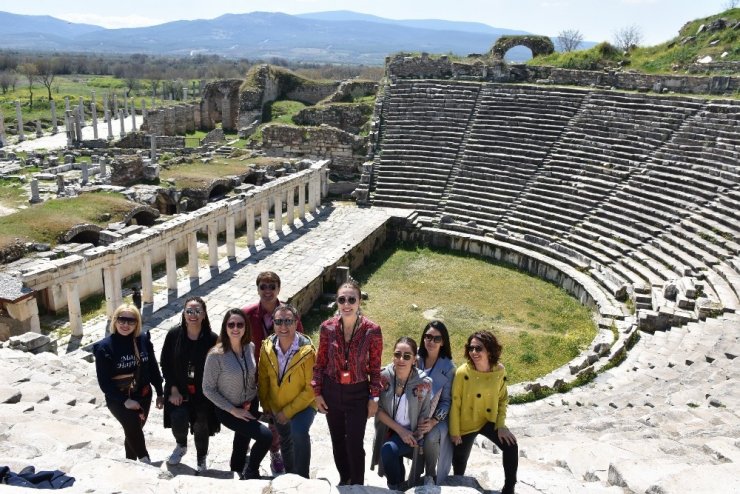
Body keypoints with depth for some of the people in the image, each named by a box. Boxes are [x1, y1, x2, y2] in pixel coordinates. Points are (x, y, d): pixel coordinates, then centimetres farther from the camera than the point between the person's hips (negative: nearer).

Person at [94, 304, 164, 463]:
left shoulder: (143, 339, -7)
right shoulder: (104, 347, -15)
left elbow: (153, 368, 4)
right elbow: (104, 382, -13)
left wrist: (160, 393, 7)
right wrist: (124, 401, -18)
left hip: (143, 395, 4)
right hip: (118, 399, -4)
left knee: (134, 430, 17)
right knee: (133, 427, -24)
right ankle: (144, 460, -5)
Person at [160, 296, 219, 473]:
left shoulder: (212, 339, -15)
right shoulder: (174, 335, -9)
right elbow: (165, 364, -3)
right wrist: (173, 390, -8)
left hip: (203, 393, -1)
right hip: (179, 391, 1)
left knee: (201, 427, 9)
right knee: (178, 420, -17)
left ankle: (201, 461, 39)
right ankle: (181, 445, 21)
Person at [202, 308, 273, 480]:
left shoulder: (250, 348, -9)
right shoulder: (216, 355, -24)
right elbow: (208, 389, -17)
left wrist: (253, 399, 2)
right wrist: (233, 410, -18)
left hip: (250, 407, 5)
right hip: (228, 410, -5)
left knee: (243, 440, 25)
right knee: (266, 436, -18)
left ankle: (238, 472, 54)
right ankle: (251, 472, 10)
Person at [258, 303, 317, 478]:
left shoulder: (307, 351, -27)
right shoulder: (267, 347, -14)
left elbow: (310, 388, -23)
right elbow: (263, 378, 0)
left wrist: (288, 411, -22)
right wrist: (265, 405, 5)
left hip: (303, 404, -5)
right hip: (276, 406, 5)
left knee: (299, 431, -32)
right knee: (285, 440, 24)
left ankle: (301, 477, -15)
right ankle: (290, 474, 51)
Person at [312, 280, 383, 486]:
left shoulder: (372, 330, -16)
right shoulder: (327, 328, -11)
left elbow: (375, 367, -7)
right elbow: (320, 362, 1)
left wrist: (374, 397, -5)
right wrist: (317, 392, 1)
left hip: (358, 394, -2)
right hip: (331, 391, 3)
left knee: (355, 444, 4)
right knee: (337, 440, 18)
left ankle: (357, 485, 28)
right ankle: (344, 479, 43)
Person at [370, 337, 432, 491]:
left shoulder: (424, 382, -15)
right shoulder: (383, 376, -13)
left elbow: (424, 415, -3)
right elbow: (378, 409, -8)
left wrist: (413, 435, -16)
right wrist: (400, 430, -15)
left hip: (411, 433, -2)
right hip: (388, 431, 2)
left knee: (388, 450, -26)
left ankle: (396, 488, -2)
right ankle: (398, 487, 23)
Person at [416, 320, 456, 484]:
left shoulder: (448, 367, -5)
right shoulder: (415, 360, -2)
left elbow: (447, 400, -5)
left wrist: (434, 421, -18)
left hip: (437, 416, -1)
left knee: (431, 437, -29)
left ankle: (431, 476, -3)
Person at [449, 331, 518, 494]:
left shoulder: (500, 370, -13)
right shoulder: (463, 372, -24)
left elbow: (503, 399, 1)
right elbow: (455, 404, -15)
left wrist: (501, 425, -6)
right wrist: (454, 432, -10)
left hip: (489, 420, 2)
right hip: (466, 424, -2)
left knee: (511, 446, -12)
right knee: (460, 457, 11)